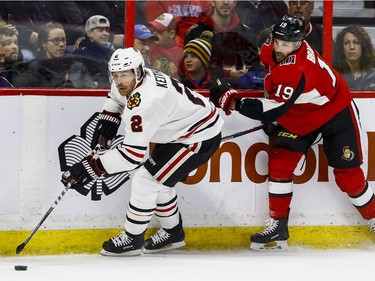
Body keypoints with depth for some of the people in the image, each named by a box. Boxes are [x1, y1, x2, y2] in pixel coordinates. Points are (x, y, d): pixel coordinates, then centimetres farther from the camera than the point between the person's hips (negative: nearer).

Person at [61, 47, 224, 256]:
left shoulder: (145, 103, -34)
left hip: (201, 137, -10)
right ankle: (173, 233, 33)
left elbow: (133, 154, -36)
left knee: (146, 180, -10)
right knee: (158, 180, 17)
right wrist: (107, 122, 10)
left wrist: (94, 168, -35)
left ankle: (132, 240, 3)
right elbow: (116, 96, 23)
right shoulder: (130, 82, -5)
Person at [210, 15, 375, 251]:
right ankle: (278, 227, 1)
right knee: (279, 164, -5)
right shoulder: (271, 49, -15)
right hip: (298, 118, 7)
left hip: (336, 114, -7)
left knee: (348, 176, -3)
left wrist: (234, 102, -42)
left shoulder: (298, 70, -40)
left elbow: (275, 110, -42)